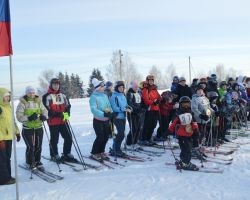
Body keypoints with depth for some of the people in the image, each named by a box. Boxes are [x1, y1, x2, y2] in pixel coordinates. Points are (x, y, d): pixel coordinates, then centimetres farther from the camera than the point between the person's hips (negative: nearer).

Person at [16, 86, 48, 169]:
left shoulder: (38, 101, 7)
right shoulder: (22, 103, -6)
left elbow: (44, 111, 9)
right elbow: (19, 116, -11)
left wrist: (44, 116, -14)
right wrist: (29, 118, -26)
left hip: (39, 127, 4)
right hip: (28, 129, -4)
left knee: (38, 146, 8)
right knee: (30, 147, -6)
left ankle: (37, 161, 25)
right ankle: (30, 163, 13)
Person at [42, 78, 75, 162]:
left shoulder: (63, 95, 13)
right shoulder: (47, 96, -6)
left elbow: (68, 105, 15)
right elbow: (46, 109, -13)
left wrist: (67, 114, -6)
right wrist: (58, 114, -22)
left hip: (63, 121, 5)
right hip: (53, 122, -5)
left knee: (68, 138, 5)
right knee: (54, 140, 5)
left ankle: (67, 154, 19)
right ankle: (54, 155, 22)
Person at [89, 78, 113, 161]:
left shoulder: (105, 96, 9)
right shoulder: (93, 97, -11)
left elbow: (109, 106, 11)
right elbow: (93, 109, -21)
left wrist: (111, 113, -9)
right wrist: (104, 114, -30)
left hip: (106, 120, 6)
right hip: (98, 121, -6)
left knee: (106, 137, 9)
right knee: (100, 137, -7)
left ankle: (101, 152, 27)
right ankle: (94, 153, 11)